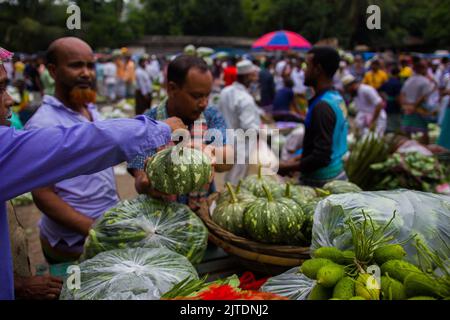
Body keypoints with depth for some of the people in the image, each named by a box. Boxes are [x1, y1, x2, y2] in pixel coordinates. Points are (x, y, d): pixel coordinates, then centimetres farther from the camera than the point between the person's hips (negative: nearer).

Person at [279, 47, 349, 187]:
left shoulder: (322, 106, -23)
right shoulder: (337, 98, 6)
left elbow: (321, 157, -25)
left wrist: (287, 167, -15)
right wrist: (297, 159, 14)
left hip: (322, 181, -9)